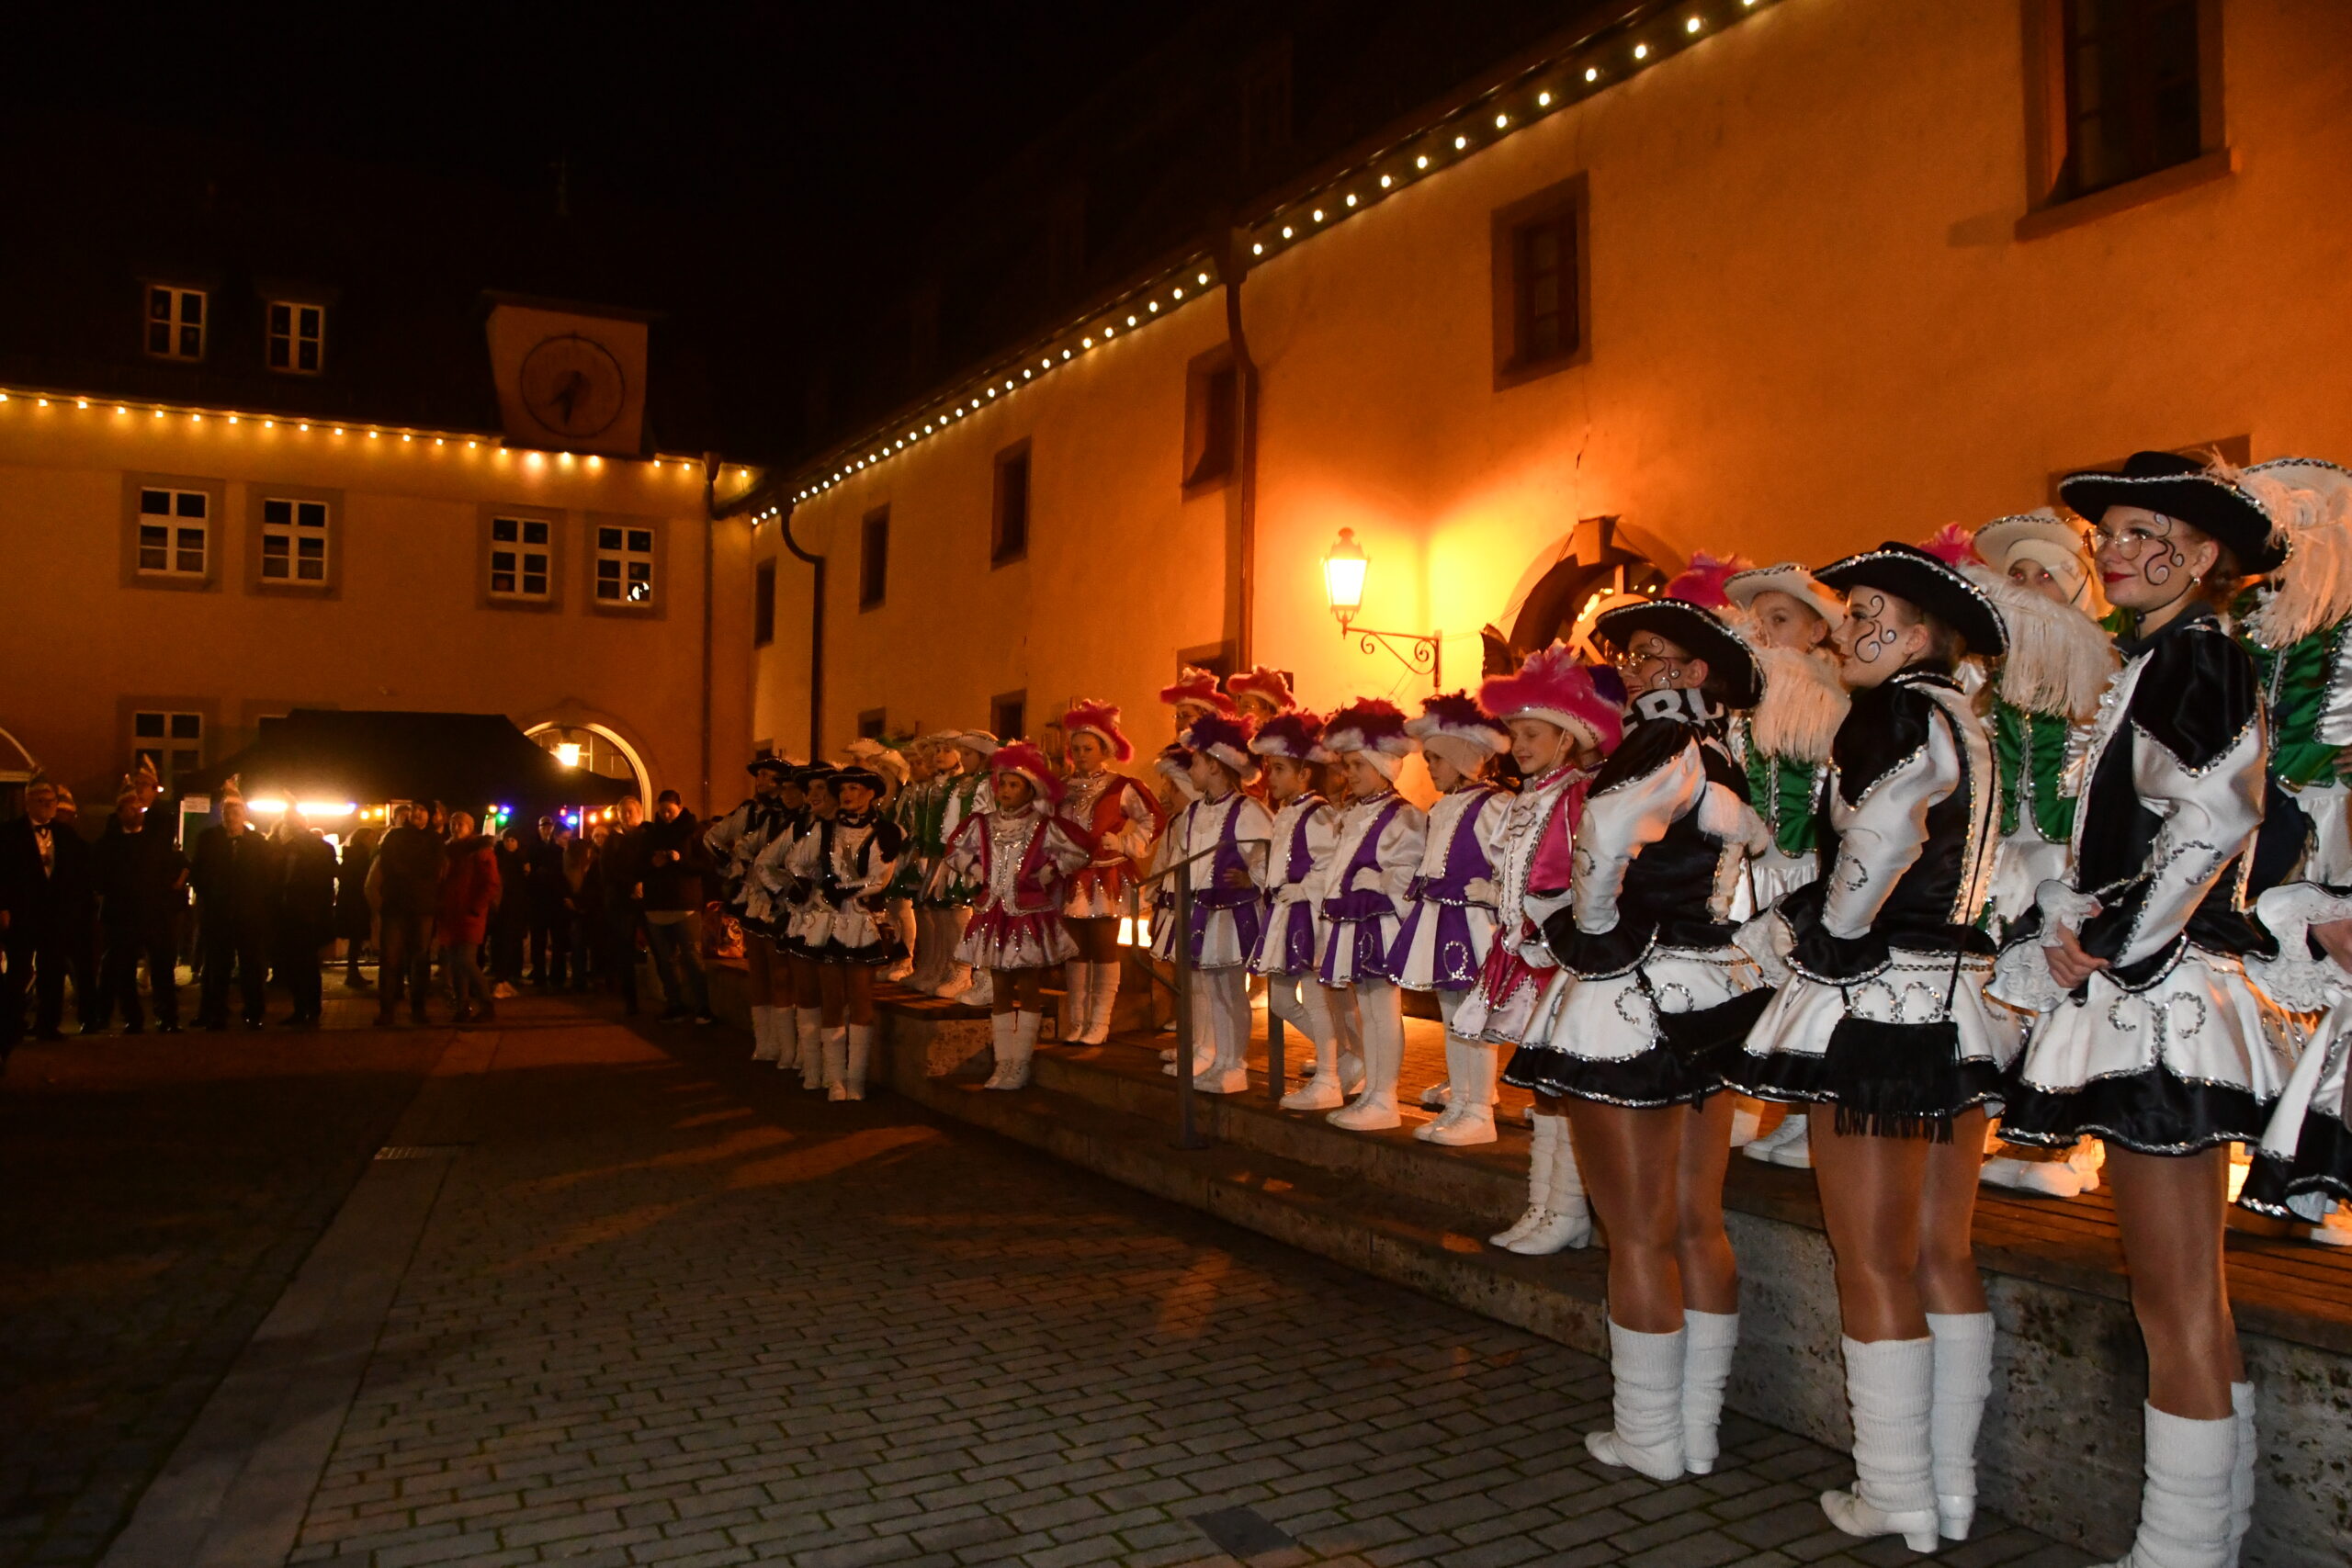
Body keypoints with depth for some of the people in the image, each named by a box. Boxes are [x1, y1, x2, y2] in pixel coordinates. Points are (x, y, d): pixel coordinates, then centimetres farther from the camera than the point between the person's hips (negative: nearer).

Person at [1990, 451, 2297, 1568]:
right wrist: (2060, 940, 10)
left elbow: (2208, 820, -20)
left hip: (2164, 1005, -10)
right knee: (2184, 1304, 16)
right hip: (2137, 1000, 10)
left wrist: (2105, 945, -14)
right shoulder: (2149, 664, 19)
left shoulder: (2199, 658, -9)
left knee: (2178, 1309, -2)